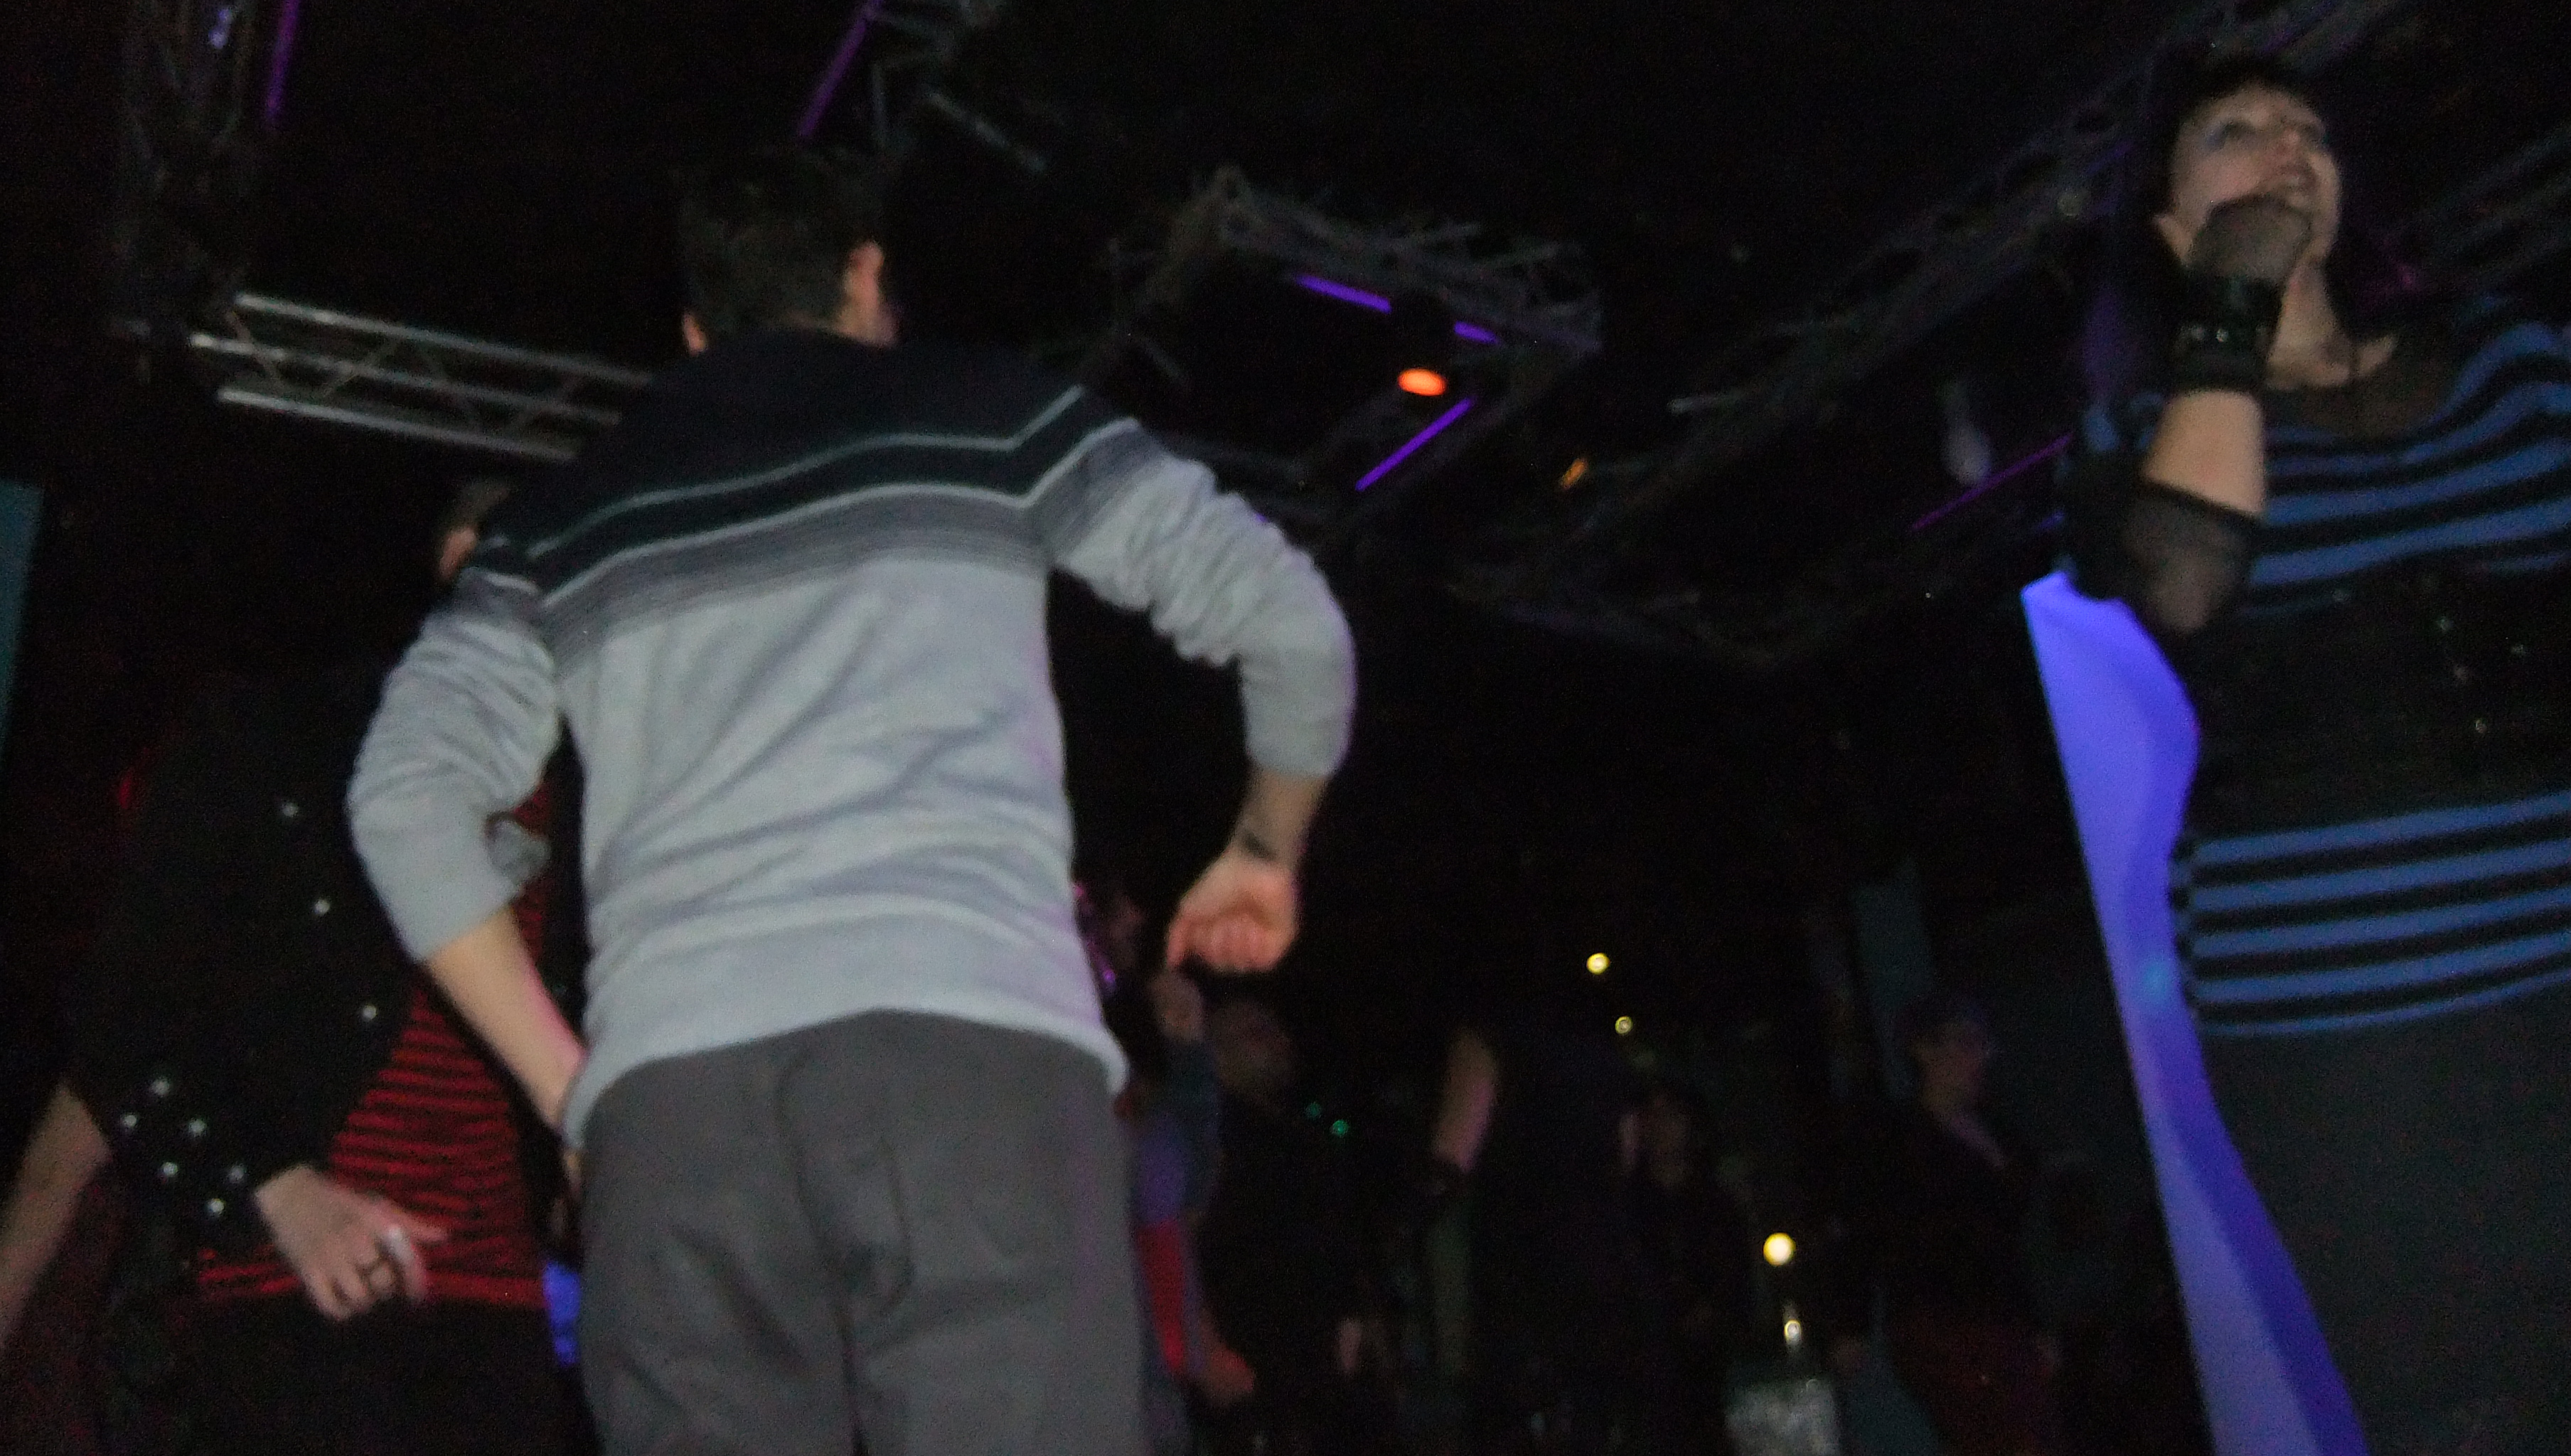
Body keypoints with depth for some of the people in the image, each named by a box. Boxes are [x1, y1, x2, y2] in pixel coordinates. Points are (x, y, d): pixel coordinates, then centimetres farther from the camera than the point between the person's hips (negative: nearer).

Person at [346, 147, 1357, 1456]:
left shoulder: (566, 518, 26)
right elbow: (1288, 616, 14)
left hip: (669, 1077, 4)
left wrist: (570, 1086, 17)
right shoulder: (979, 411, 19)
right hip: (969, 1036, -3)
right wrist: (1265, 852, 30)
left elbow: (405, 794, 13)